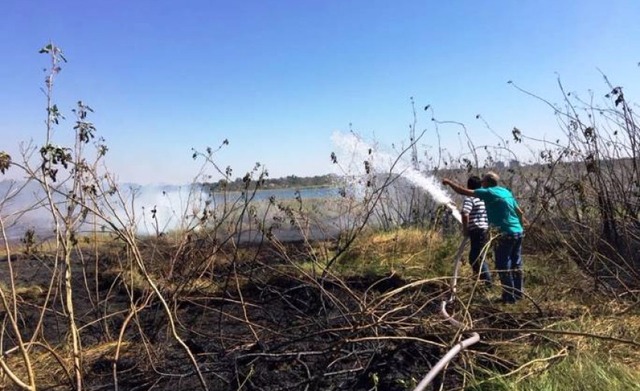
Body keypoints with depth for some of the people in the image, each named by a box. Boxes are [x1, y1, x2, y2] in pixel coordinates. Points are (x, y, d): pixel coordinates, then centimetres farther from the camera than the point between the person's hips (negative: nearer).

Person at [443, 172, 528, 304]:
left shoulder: (488, 192, -9)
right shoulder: (506, 191, 13)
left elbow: (463, 191, -7)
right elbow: (519, 211, 16)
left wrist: (449, 182, 7)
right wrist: (523, 223, 28)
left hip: (506, 234, -8)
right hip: (518, 232, 8)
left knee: (503, 266, 2)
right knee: (516, 264, 16)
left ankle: (509, 296, 6)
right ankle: (518, 293, 24)